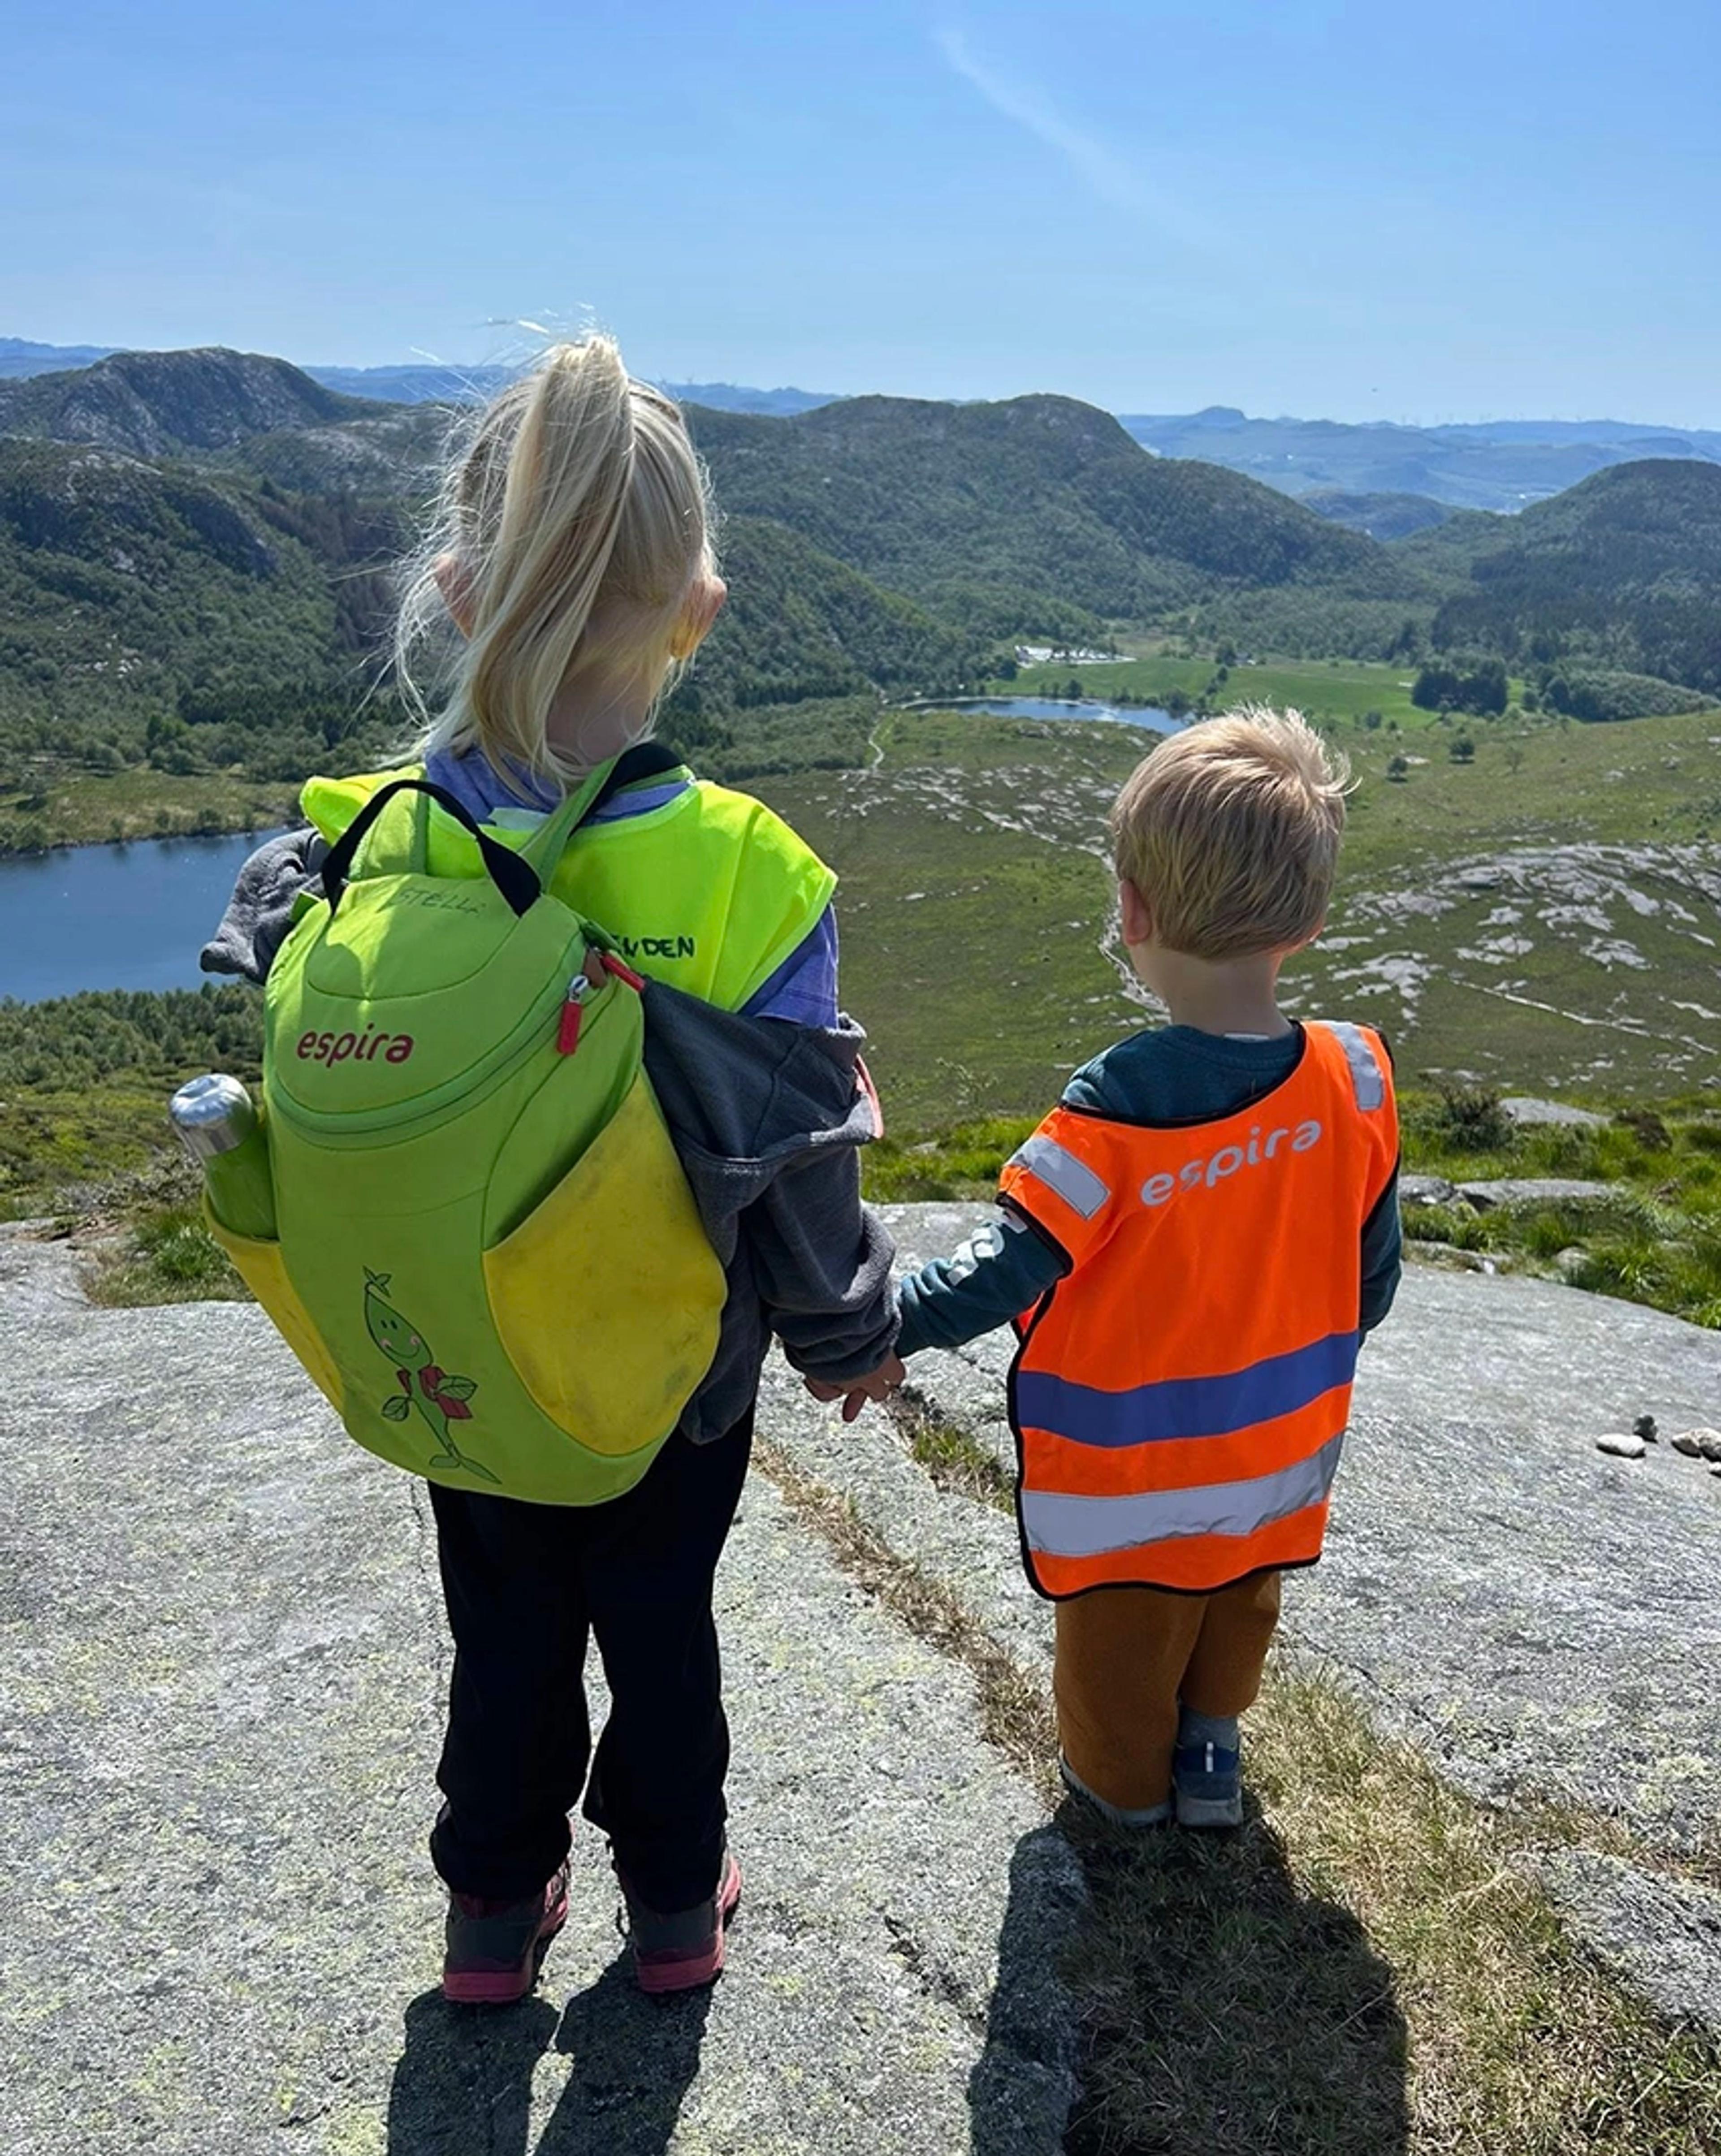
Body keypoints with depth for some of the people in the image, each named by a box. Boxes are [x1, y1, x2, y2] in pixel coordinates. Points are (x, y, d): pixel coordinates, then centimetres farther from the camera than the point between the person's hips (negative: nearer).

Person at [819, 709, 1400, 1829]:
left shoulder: (1120, 1104, -32)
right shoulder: (1356, 1078, -16)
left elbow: (1010, 1266, -29)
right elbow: (1373, 1274, -3)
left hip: (1129, 1470, -4)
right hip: (1280, 1450, 4)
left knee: (1122, 1636, 23)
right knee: (1238, 1608, 29)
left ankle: (1123, 1781, 45)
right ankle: (1210, 1756, 49)